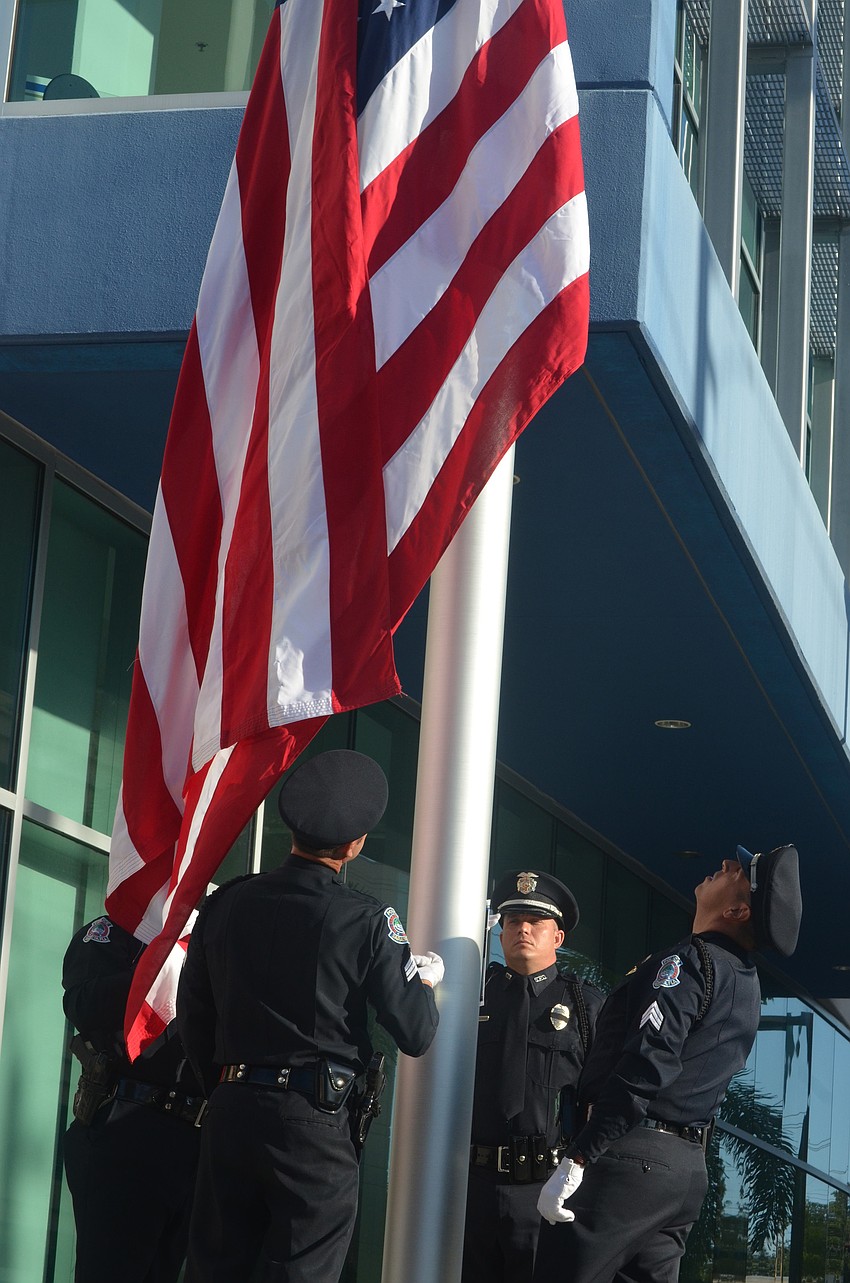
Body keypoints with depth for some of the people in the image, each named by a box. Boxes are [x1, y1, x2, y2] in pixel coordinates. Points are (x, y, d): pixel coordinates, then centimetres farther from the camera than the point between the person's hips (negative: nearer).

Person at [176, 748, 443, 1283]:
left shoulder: (227, 903, 4)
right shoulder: (366, 920, -8)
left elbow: (193, 1016, 11)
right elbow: (417, 1034, -6)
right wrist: (427, 982, 14)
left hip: (229, 1113, 4)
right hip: (315, 1119, -4)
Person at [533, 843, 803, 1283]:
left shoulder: (690, 961, -11)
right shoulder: (745, 979, 17)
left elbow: (644, 1068, -21)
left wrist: (573, 1163, -22)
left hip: (631, 1159, -9)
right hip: (689, 1167, 9)